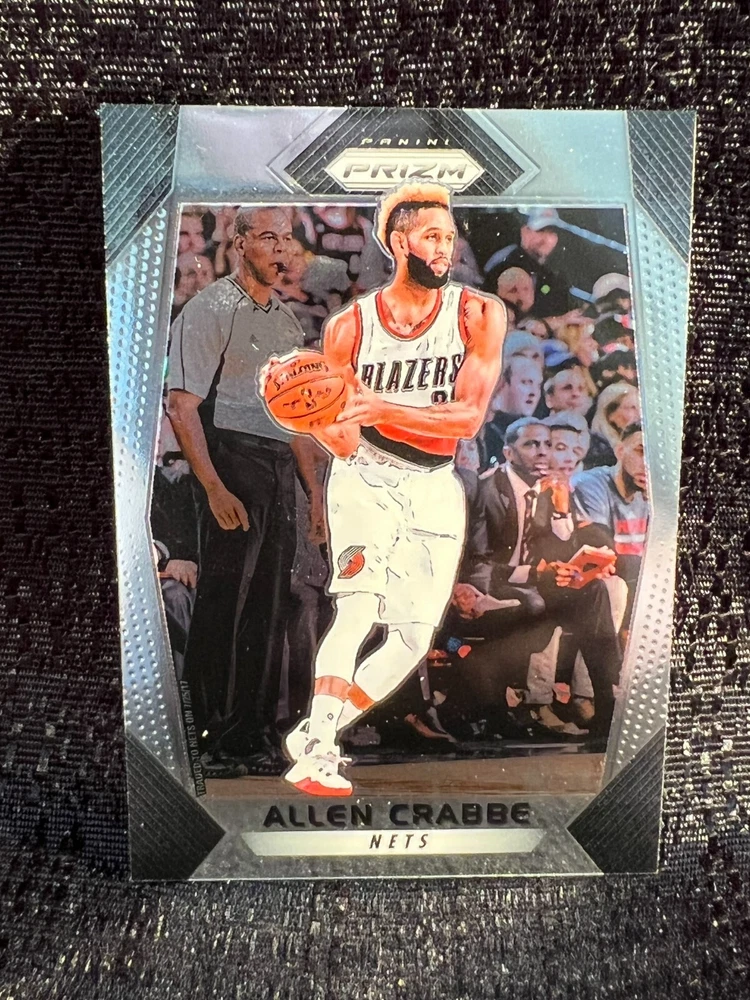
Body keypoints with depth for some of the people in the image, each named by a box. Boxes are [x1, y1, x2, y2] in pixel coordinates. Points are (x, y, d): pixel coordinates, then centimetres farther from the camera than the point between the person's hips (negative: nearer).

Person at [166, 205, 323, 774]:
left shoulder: (287, 320, 20)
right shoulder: (210, 309, -2)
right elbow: (182, 407, -10)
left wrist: (313, 484, 17)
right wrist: (214, 488, -19)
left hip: (280, 471, 7)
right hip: (233, 460, -7)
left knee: (270, 607, 10)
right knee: (226, 601, -4)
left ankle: (257, 731, 22)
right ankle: (219, 734, 11)